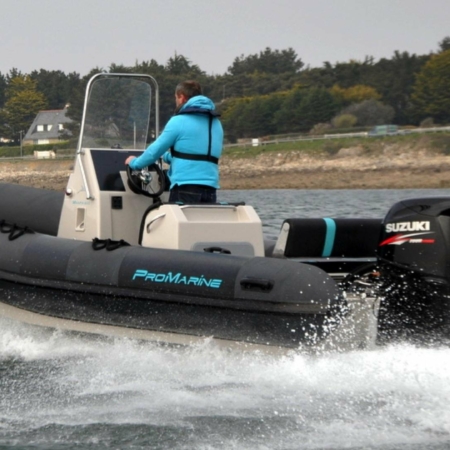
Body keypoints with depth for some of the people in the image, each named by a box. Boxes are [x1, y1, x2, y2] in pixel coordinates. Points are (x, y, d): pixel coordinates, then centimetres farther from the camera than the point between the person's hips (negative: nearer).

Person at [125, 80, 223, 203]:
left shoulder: (179, 121, -3)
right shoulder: (216, 123, 17)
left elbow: (156, 150, 1)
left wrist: (135, 163, 21)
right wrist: (167, 157, 42)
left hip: (185, 189, -6)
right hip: (210, 191, 6)